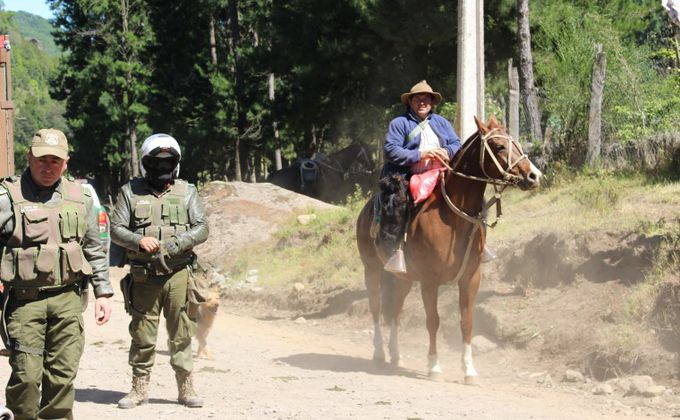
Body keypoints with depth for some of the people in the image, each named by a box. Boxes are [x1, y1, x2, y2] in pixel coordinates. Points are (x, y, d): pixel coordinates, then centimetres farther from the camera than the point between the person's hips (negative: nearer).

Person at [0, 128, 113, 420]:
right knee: (26, 375, -8)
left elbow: (95, 250, 17)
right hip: (24, 300, -4)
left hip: (67, 299, 4)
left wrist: (103, 292, 14)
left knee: (63, 373, 3)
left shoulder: (79, 198, 11)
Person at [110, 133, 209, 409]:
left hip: (178, 274, 0)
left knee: (181, 334, 2)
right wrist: (138, 240, -15)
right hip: (143, 277, 0)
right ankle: (140, 388, 14)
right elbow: (116, 229, 3)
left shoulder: (186, 192, 9)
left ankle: (186, 388, 8)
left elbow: (202, 228, 3)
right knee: (142, 335, 4)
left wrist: (177, 243, -14)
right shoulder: (131, 192, 6)